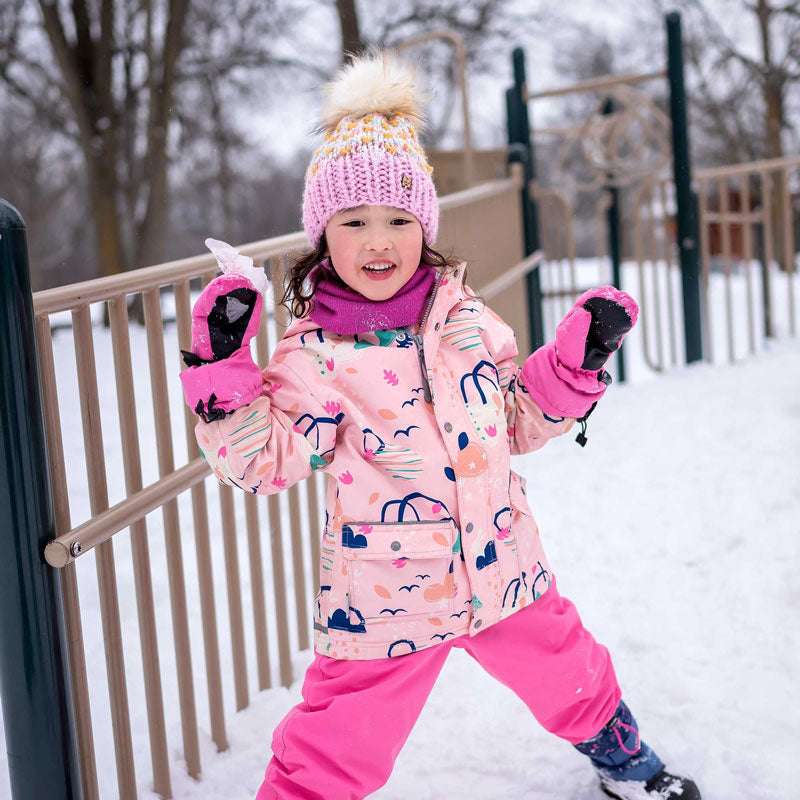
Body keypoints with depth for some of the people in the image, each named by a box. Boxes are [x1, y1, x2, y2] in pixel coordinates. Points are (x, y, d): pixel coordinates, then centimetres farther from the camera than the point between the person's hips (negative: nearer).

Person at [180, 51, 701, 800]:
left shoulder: (467, 320, 0)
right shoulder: (312, 356, -13)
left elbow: (518, 420, 10)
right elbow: (264, 459, -17)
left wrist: (577, 361, -2)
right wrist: (222, 370, -26)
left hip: (499, 566, 5)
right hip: (385, 594, -4)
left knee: (569, 672, 26)